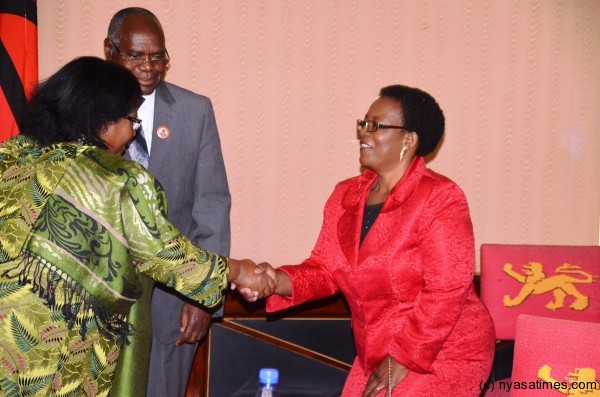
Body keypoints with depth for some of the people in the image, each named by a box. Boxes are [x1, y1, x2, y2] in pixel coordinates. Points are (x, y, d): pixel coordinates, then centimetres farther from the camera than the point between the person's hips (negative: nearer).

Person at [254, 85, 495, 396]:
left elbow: (446, 293, -20)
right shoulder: (345, 196, 4)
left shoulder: (440, 199, -16)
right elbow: (325, 269, 5)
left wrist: (402, 360, -18)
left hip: (441, 358, -6)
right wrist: (280, 281, -14)